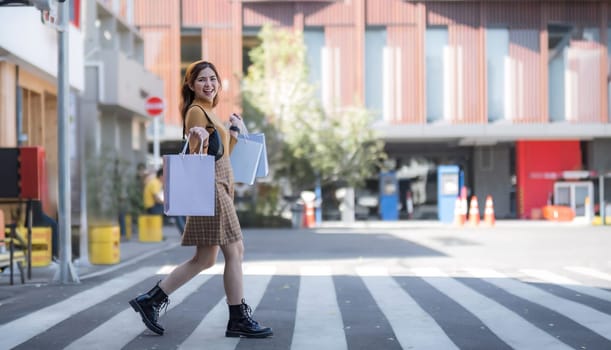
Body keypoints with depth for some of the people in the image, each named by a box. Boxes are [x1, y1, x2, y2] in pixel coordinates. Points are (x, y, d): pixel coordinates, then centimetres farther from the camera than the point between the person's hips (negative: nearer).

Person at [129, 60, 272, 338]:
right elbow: (196, 157, -17)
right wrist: (198, 140, -36)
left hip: (220, 187, 10)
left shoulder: (209, 112, 19)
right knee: (234, 252, -5)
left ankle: (150, 300, 13)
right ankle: (239, 320, 4)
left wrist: (235, 131, 26)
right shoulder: (196, 111, -9)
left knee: (204, 259, 10)